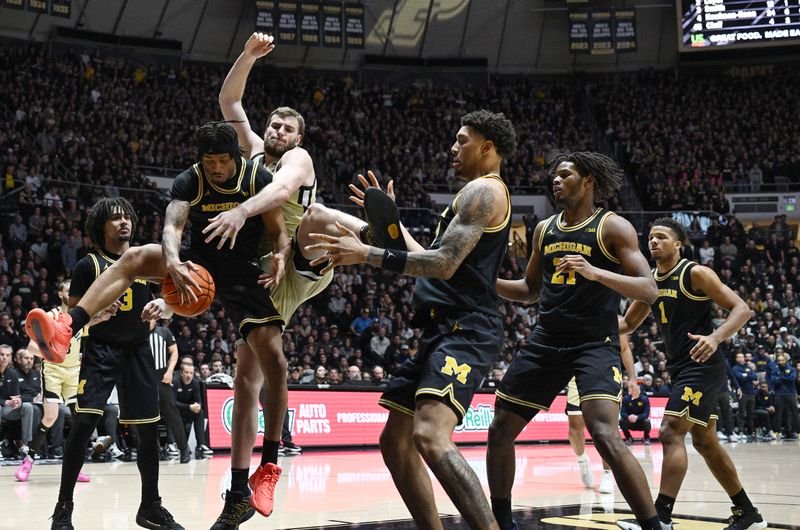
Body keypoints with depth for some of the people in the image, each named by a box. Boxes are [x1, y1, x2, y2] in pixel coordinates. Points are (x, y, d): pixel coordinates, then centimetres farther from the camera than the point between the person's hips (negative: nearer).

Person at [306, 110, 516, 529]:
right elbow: (431, 263, 31)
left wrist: (368, 254, -17)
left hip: (465, 331, -11)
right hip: (443, 331, 11)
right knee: (395, 442, 11)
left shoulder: (483, 190, -6)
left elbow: (443, 264, -18)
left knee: (430, 437, -29)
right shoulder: (476, 195, 26)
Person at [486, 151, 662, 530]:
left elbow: (649, 289, -15)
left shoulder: (613, 227, -6)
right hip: (546, 341, 7)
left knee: (605, 436, -26)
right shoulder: (545, 229, 12)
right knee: (500, 432, 8)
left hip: (595, 345, -6)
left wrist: (595, 272, -30)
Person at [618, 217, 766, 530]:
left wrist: (715, 337, -32)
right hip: (680, 368, 9)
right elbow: (629, 322, 22)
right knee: (704, 441, 14)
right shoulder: (650, 281, 10)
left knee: (670, 432, -18)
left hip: (702, 365, -9)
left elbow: (742, 309, -15)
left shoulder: (695, 274, -11)